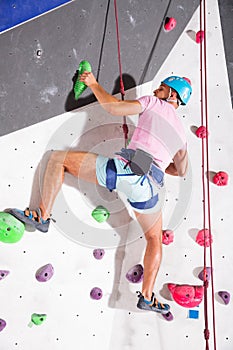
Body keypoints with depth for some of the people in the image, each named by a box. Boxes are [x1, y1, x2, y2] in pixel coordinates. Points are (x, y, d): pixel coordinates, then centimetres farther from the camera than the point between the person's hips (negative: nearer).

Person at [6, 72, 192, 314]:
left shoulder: (155, 104, 14)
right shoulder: (180, 131, 29)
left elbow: (112, 107, 4)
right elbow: (181, 170, 37)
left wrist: (93, 84, 19)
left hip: (125, 168, -5)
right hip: (149, 185, 6)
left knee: (59, 158, 10)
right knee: (155, 240, 26)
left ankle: (42, 215, 11)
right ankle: (147, 296, 23)